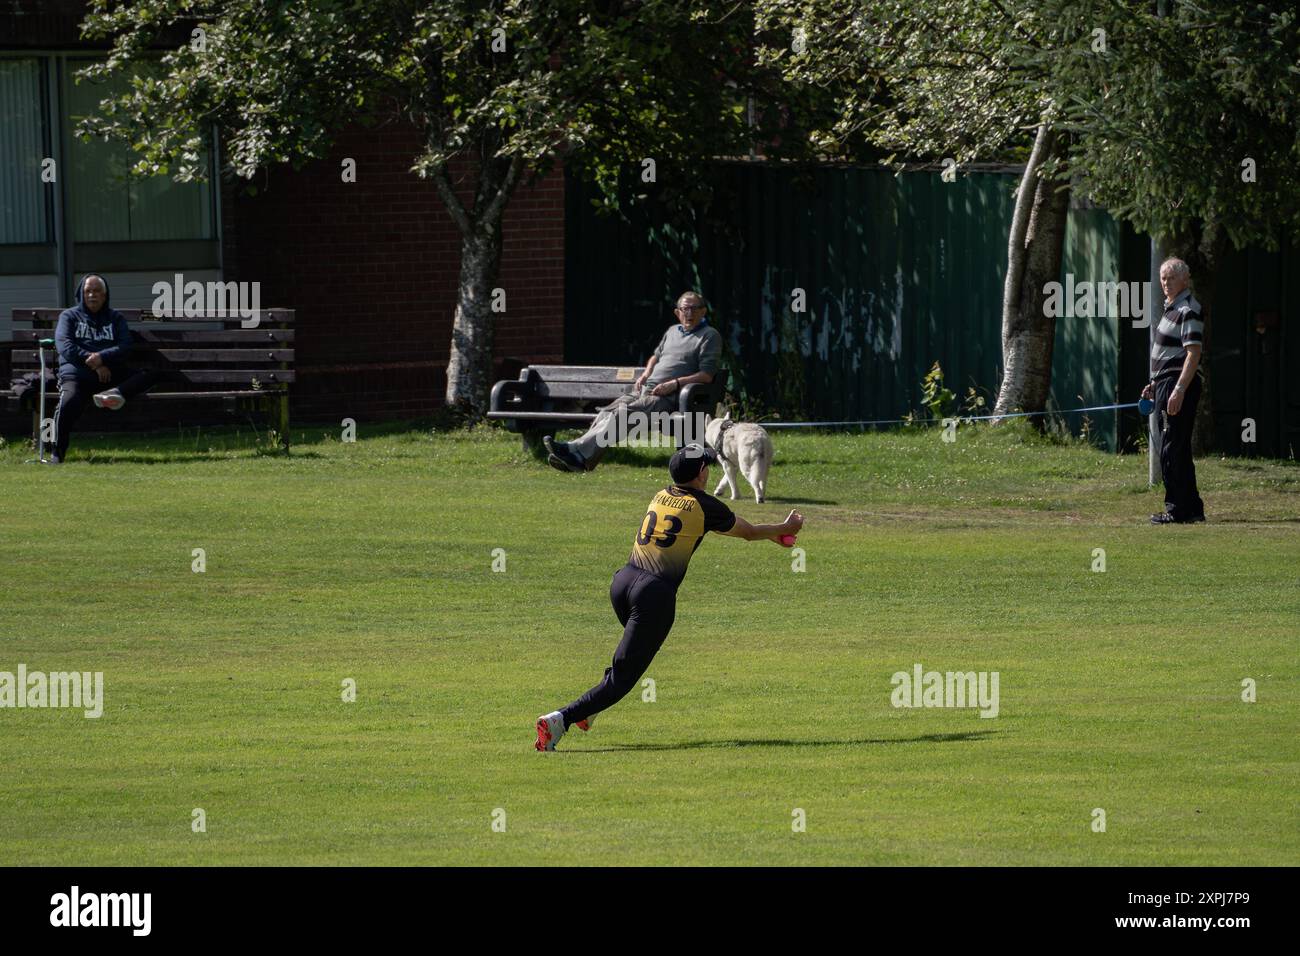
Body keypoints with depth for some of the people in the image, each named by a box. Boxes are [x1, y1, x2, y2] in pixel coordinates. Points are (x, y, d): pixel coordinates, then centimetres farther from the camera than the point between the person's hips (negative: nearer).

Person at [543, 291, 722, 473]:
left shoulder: (710, 336, 3)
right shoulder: (673, 332, 26)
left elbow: (707, 375, -6)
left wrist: (675, 383, -16)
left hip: (668, 396, -7)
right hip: (645, 389, 7)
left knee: (622, 413, -31)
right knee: (608, 412, -21)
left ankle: (579, 450, -47)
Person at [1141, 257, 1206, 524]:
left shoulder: (1188, 311, -13)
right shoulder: (1172, 308, 18)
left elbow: (1193, 354, -21)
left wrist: (1179, 390, -27)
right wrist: (1155, 384, 24)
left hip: (1181, 383, -10)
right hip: (1167, 383, 10)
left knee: (1172, 450, -10)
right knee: (1179, 449, 13)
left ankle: (1178, 510, -8)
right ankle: (1192, 509, 18)